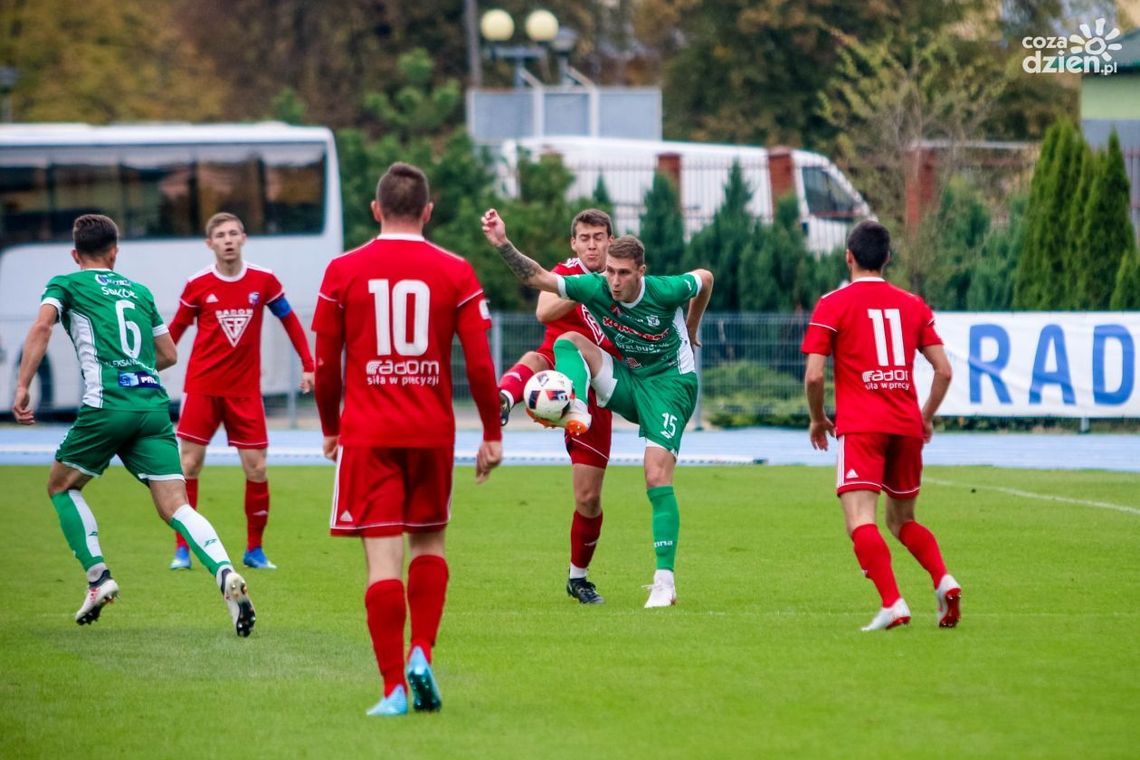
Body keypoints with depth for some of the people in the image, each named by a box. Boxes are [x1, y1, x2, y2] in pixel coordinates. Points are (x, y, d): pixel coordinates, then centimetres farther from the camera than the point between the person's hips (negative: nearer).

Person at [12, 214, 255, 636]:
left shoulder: (66, 285, 13)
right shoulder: (139, 292, 25)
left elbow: (42, 326, -7)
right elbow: (168, 355, 29)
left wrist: (22, 388, -9)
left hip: (107, 405, -3)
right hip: (154, 404, 3)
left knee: (61, 486, 20)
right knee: (175, 506, -3)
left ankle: (98, 578, 8)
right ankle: (225, 573, -28)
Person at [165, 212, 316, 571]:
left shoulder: (264, 280, -2)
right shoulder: (198, 285, -3)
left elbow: (290, 320, 9)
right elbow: (175, 330, 7)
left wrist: (308, 365, 5)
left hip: (245, 390, 1)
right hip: (202, 387, -1)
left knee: (256, 468, -2)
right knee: (189, 464, -3)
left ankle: (254, 550, 11)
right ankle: (182, 549, 6)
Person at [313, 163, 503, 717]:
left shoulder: (343, 271, 0)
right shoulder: (455, 273, 0)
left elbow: (326, 364, 4)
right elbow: (479, 363, -2)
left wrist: (331, 428, 18)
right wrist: (492, 434, 7)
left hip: (367, 434, -1)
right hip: (433, 432, 1)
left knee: (383, 557, -3)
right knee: (429, 542, 20)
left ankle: (394, 689, -7)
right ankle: (421, 653, 2)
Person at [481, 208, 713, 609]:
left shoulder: (664, 292, -21)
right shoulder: (595, 288, -13)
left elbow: (705, 279, 0)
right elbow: (537, 277, -19)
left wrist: (690, 333, 13)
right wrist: (503, 244, -35)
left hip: (670, 384, -5)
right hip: (627, 381, 5)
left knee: (657, 478, -17)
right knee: (568, 342, -15)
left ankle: (665, 582, -14)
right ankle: (576, 412, -42)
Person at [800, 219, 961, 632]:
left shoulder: (833, 304, 0)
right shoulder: (913, 305, 12)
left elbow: (814, 375, -6)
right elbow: (944, 370, 9)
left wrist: (817, 419, 10)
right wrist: (927, 417, 22)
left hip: (860, 427, -5)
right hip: (907, 426, 5)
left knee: (860, 521, -11)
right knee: (902, 520, 19)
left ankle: (893, 603, -28)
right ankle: (944, 580, -5)